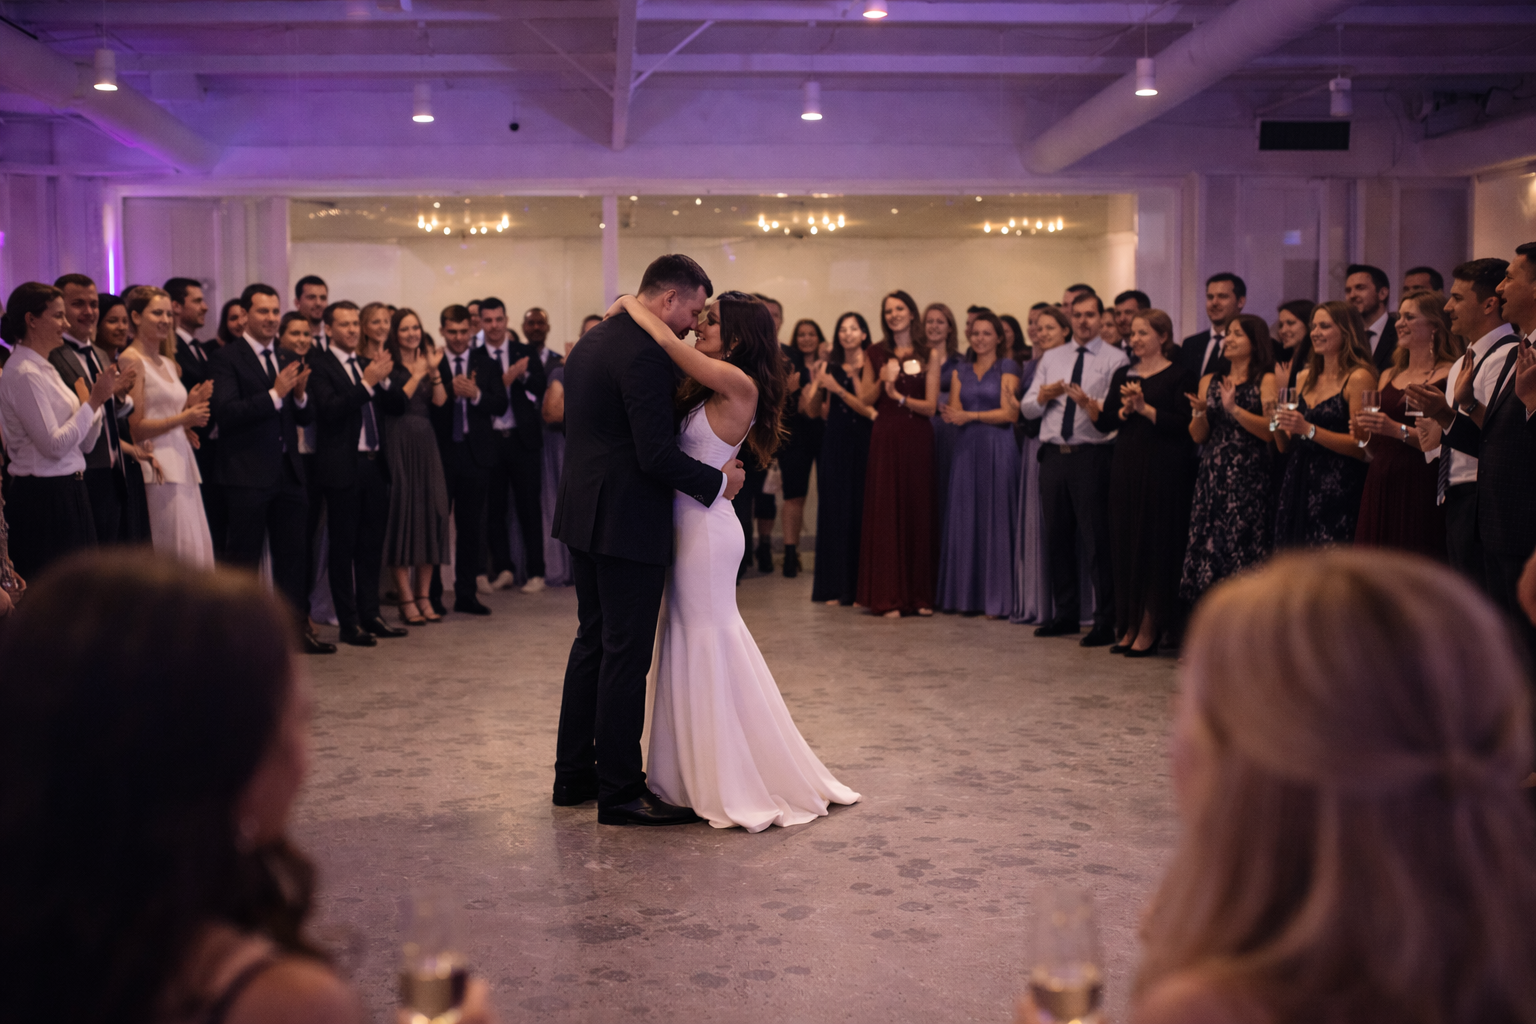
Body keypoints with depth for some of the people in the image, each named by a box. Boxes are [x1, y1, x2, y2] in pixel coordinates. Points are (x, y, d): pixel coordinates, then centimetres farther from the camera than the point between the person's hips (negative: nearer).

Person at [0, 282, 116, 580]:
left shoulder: (44, 368, 14)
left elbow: (84, 444, 14)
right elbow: (54, 444, -20)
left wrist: (99, 398, 0)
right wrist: (93, 401, -14)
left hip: (67, 493, 9)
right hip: (44, 497, -9)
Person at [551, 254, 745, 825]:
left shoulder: (591, 342, 13)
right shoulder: (645, 353, -19)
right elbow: (657, 455, -23)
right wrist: (717, 482, -9)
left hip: (584, 516, 10)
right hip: (627, 523, -10)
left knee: (592, 644, 17)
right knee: (626, 655, -2)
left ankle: (574, 775, 26)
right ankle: (619, 792, 5)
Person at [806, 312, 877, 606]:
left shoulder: (869, 366, 0)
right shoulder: (829, 367, 9)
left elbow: (868, 408, -10)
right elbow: (814, 410, 7)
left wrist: (838, 388, -14)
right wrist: (818, 386, -11)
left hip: (862, 445, -3)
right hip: (834, 444, 3)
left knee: (860, 512, -3)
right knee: (834, 511, 2)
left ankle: (859, 587, 4)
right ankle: (834, 587, 7)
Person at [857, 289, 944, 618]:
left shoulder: (928, 355, 3)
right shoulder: (877, 353, 7)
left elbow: (931, 406, -2)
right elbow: (865, 400, 7)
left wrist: (899, 395, -15)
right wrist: (881, 380, -10)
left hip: (917, 440, -1)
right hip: (885, 439, 1)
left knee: (917, 511, 3)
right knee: (884, 513, -1)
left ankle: (918, 594, 11)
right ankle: (887, 597, 2)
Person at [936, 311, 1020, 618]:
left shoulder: (1007, 368, 2)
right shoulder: (961, 372, 15)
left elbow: (1008, 414, -7)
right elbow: (954, 413, 8)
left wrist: (971, 415, -8)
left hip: (998, 450, -4)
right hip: (967, 451, 5)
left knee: (996, 519, -4)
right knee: (965, 520, 3)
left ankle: (997, 598, 0)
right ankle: (968, 596, 8)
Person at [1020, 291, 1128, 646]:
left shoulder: (1115, 359, 1)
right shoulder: (1051, 358, 17)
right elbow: (1026, 408, 13)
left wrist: (1090, 403, -27)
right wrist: (1043, 395, -7)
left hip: (1093, 456, -5)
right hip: (1054, 454, 5)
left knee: (1097, 539, -6)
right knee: (1057, 537, 11)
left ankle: (1105, 623, 1)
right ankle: (1066, 615, 23)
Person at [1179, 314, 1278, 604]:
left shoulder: (1266, 381, 2)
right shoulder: (1210, 381, 16)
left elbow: (1271, 431, -10)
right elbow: (1198, 436, 12)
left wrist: (1234, 409, -16)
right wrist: (1200, 412, -7)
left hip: (1249, 479, -5)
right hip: (1211, 479, 5)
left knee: (1243, 553, -9)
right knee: (1207, 549, 0)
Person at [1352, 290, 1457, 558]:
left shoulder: (1449, 375, -5)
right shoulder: (1389, 376, 17)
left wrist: (1399, 430, -20)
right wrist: (1365, 434, 1)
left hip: (1421, 488, -7)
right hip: (1380, 486, 7)